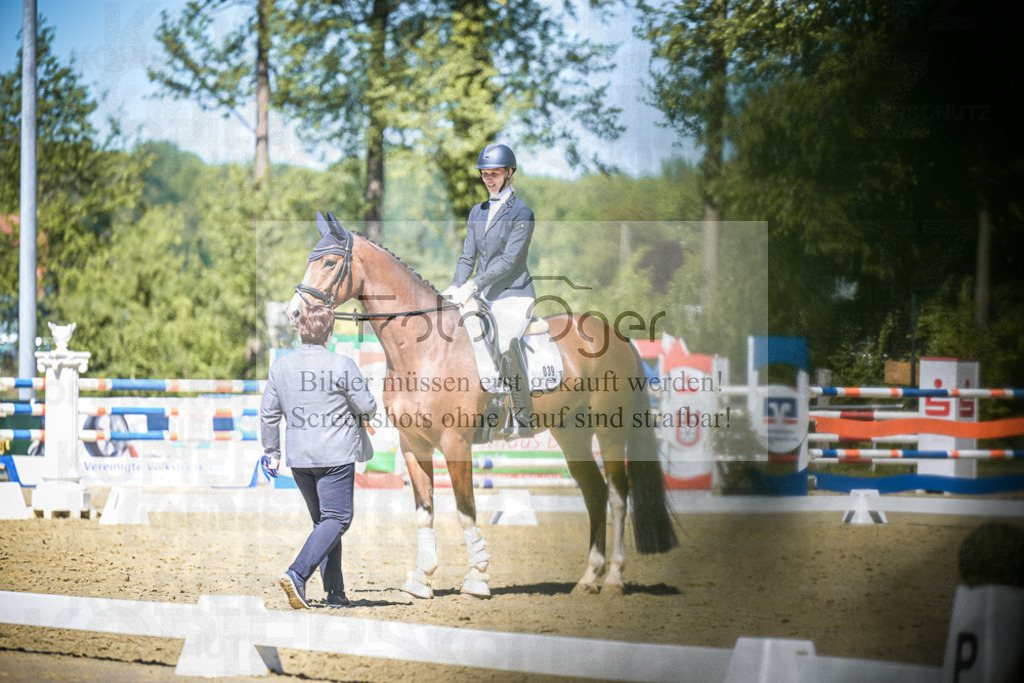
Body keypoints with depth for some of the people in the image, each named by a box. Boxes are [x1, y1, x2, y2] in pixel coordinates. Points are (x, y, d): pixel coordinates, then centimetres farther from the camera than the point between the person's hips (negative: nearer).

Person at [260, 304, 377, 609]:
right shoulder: (341, 365, -11)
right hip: (336, 455, -5)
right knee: (336, 519, -2)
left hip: (298, 458, 6)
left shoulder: (280, 366, 4)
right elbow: (368, 407, -7)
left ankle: (335, 592, 12)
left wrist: (271, 452, 20)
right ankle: (297, 574, -22)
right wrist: (362, 416, 17)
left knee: (323, 520, 15)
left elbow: (269, 414, 9)